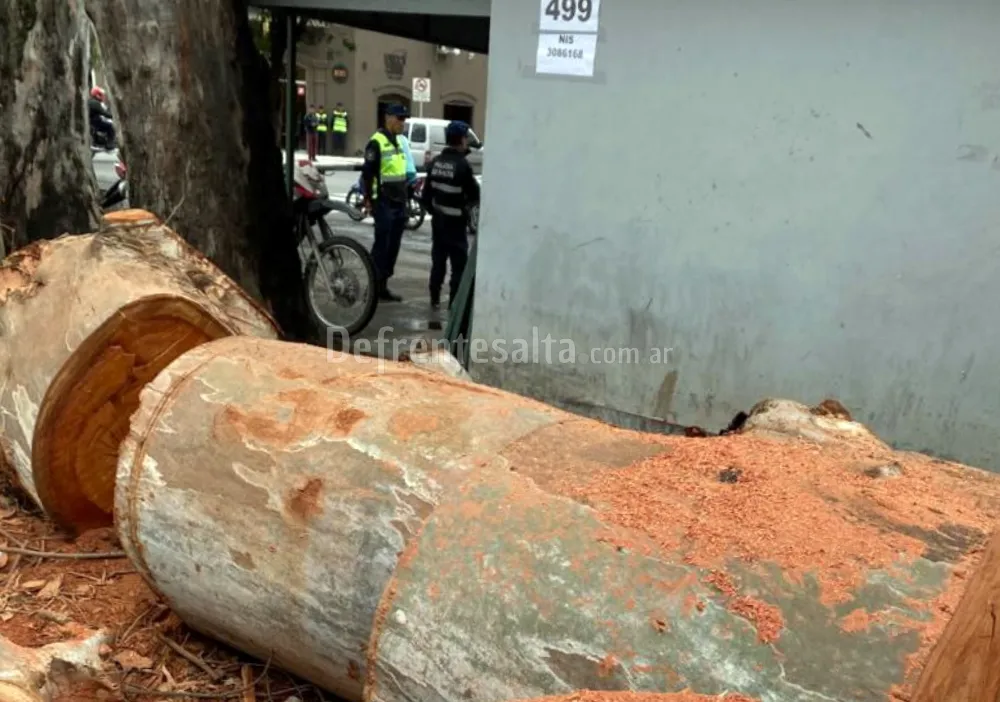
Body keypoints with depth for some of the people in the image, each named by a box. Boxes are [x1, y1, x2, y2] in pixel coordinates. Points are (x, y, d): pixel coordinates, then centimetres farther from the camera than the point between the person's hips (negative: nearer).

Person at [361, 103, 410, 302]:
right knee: (382, 245, -6)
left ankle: (383, 285, 17)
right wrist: (368, 199, -16)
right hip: (383, 204, -8)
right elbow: (367, 173, -13)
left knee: (393, 246, 10)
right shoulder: (377, 142, -11)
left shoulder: (399, 142, 16)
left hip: (399, 204, 8)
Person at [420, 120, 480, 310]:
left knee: (438, 261, 15)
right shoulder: (462, 165, -17)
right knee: (459, 264, 0)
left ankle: (435, 299, 22)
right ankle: (454, 303, 0)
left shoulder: (435, 162, 4)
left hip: (438, 219, 7)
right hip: (455, 221, -7)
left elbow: (426, 192, 9)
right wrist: (466, 202, 9)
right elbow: (475, 195, -11)